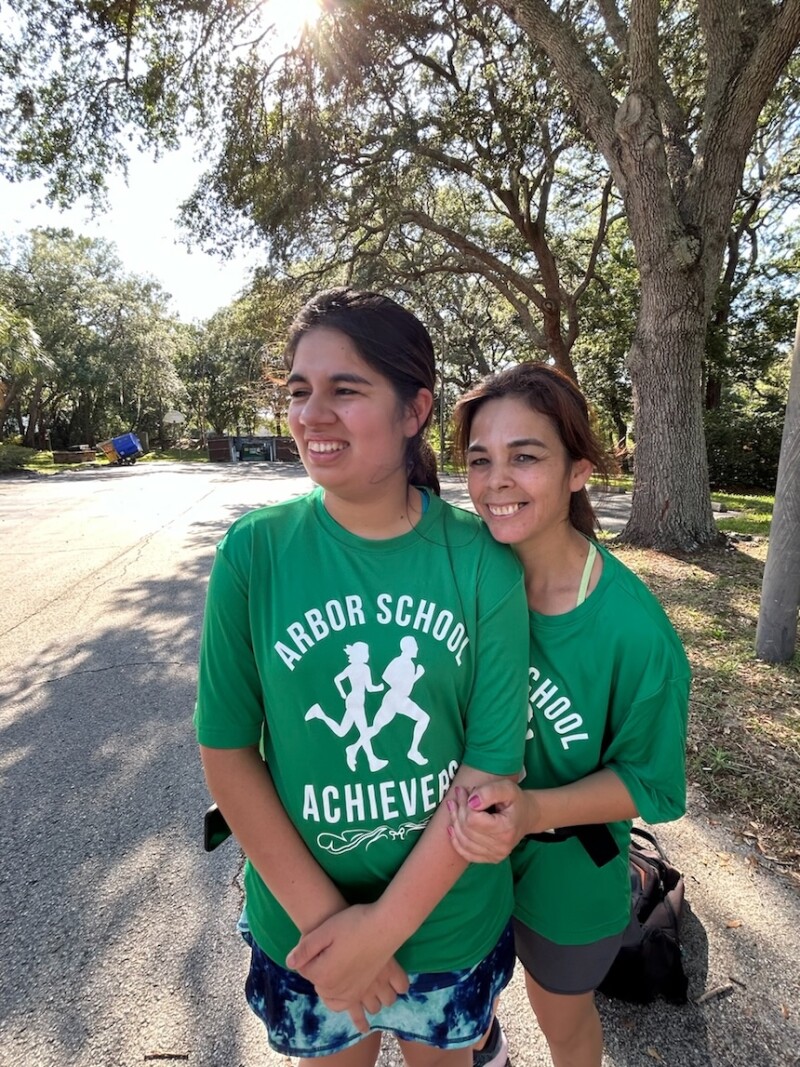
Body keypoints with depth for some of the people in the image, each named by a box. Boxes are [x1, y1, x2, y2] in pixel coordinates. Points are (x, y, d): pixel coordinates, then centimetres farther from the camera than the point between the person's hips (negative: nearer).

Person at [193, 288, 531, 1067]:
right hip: (300, 923, 0)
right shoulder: (254, 552, -16)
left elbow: (493, 763, -14)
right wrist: (319, 914, -14)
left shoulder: (482, 560, -17)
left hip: (449, 915, 1)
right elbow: (226, 753, -12)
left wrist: (385, 925, -15)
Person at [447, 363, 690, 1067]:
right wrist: (463, 788, -23)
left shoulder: (636, 629, -29)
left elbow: (652, 783, -16)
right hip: (464, 856, 3)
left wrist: (534, 810, -32)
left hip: (567, 876, -2)